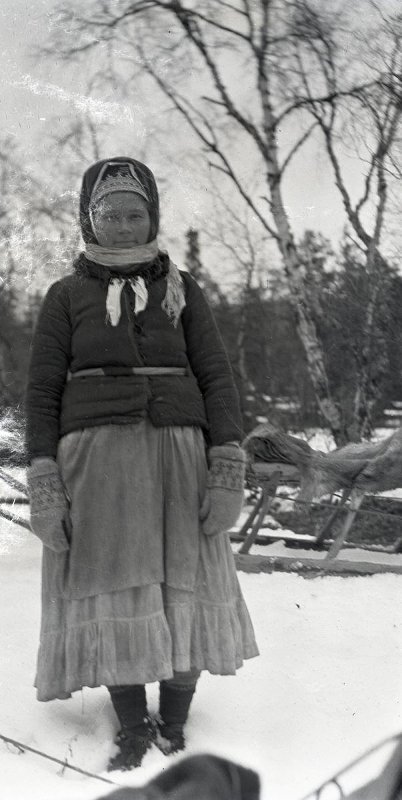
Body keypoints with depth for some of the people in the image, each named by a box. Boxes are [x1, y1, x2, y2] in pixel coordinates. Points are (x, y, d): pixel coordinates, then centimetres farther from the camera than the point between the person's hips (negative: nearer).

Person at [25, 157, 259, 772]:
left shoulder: (182, 290, 10)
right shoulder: (67, 296, 8)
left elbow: (216, 380, 4)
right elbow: (42, 391, 3)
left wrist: (228, 472, -6)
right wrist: (43, 485, -7)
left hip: (177, 456, 1)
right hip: (95, 456, -1)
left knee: (183, 594, 0)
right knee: (112, 596, -2)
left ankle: (174, 729, 14)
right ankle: (133, 728, 12)